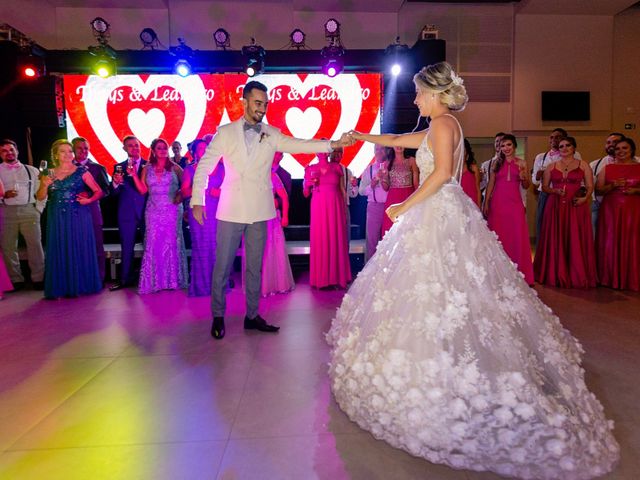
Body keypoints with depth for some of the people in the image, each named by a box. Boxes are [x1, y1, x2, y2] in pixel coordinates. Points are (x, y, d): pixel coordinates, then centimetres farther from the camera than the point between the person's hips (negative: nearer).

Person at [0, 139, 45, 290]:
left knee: (35, 245, -3)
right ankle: (15, 280, 11)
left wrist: (39, 208, 4)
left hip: (29, 211, 0)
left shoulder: (31, 170, 13)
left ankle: (38, 278, 4)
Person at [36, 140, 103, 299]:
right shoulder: (49, 174, 9)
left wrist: (89, 200, -15)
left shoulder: (82, 171, 1)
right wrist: (45, 185, -9)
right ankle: (60, 287, 12)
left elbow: (98, 191, 2)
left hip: (79, 217, -2)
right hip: (57, 218, 2)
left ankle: (79, 285, 12)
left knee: (80, 250, 1)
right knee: (59, 252, 4)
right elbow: (40, 197, 9)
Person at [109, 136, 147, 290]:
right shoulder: (119, 167, 8)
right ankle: (126, 279, 15)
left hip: (146, 212, -2)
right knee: (126, 248, 7)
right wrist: (116, 183, -19)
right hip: (127, 214, 2)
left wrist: (135, 175, -19)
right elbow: (114, 193, 2)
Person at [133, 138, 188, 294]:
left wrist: (181, 195, -12)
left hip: (172, 210, -2)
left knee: (171, 243, 1)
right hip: (154, 212, 2)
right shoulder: (147, 169, 9)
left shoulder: (174, 167, 4)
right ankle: (154, 280, 8)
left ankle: (173, 279, 11)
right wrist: (134, 175, -5)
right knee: (153, 244, 0)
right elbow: (143, 190, 4)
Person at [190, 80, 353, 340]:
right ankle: (218, 317, 20)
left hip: (259, 212, 2)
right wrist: (197, 201, -3)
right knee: (222, 266, 5)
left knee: (255, 267, 10)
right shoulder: (225, 132, 2)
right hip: (231, 211, -2)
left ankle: (252, 316, 23)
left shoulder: (272, 135, 5)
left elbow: (299, 145, -9)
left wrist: (334, 144, -22)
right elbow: (204, 166, 3)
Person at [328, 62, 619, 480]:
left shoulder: (443, 123, -7)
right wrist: (361, 137, 42)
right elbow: (398, 140, 33)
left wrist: (406, 206, -15)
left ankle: (444, 388, -1)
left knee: (438, 293, -8)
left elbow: (442, 172, -20)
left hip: (441, 218, -10)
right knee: (435, 292, 10)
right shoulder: (438, 127, 21)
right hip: (436, 217, 10)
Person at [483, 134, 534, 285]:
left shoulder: (521, 163, 8)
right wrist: (486, 203, 0)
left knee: (517, 237, -1)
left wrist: (523, 178, -11)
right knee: (498, 237, 2)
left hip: (515, 203, 0)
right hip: (498, 203, 0)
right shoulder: (497, 163, 7)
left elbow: (526, 186, 11)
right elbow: (490, 184, 6)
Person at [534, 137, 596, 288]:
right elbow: (544, 187, 11)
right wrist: (555, 191, -9)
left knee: (576, 241, -2)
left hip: (576, 207, -1)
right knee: (555, 240, 2)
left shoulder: (583, 165, 7)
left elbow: (590, 186, 3)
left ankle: (577, 276, 8)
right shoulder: (551, 167, 11)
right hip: (555, 206, 1)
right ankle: (556, 275, 11)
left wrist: (584, 198, -16)